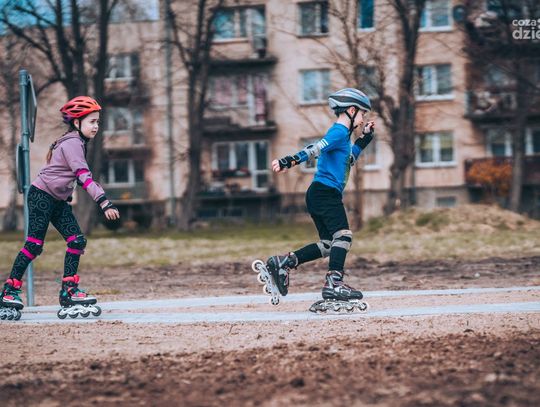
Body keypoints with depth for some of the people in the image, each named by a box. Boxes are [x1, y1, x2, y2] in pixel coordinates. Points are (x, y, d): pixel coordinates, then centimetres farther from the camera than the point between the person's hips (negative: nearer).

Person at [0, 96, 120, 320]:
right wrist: (104, 202, -36)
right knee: (34, 245, -8)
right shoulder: (72, 144, -20)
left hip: (58, 200, 9)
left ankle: (69, 290, 1)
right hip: (41, 196, -9)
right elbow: (84, 176, -30)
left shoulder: (77, 142, 10)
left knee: (77, 241, -2)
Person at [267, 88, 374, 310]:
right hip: (326, 192, -10)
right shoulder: (339, 131, -9)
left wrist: (365, 137, 34)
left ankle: (282, 263, 7)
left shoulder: (343, 133, 22)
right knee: (343, 235, -18)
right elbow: (315, 149, -24)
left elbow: (349, 159, 39)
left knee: (328, 244, 8)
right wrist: (289, 161, -37)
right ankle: (334, 283, -27)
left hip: (319, 194, 10)